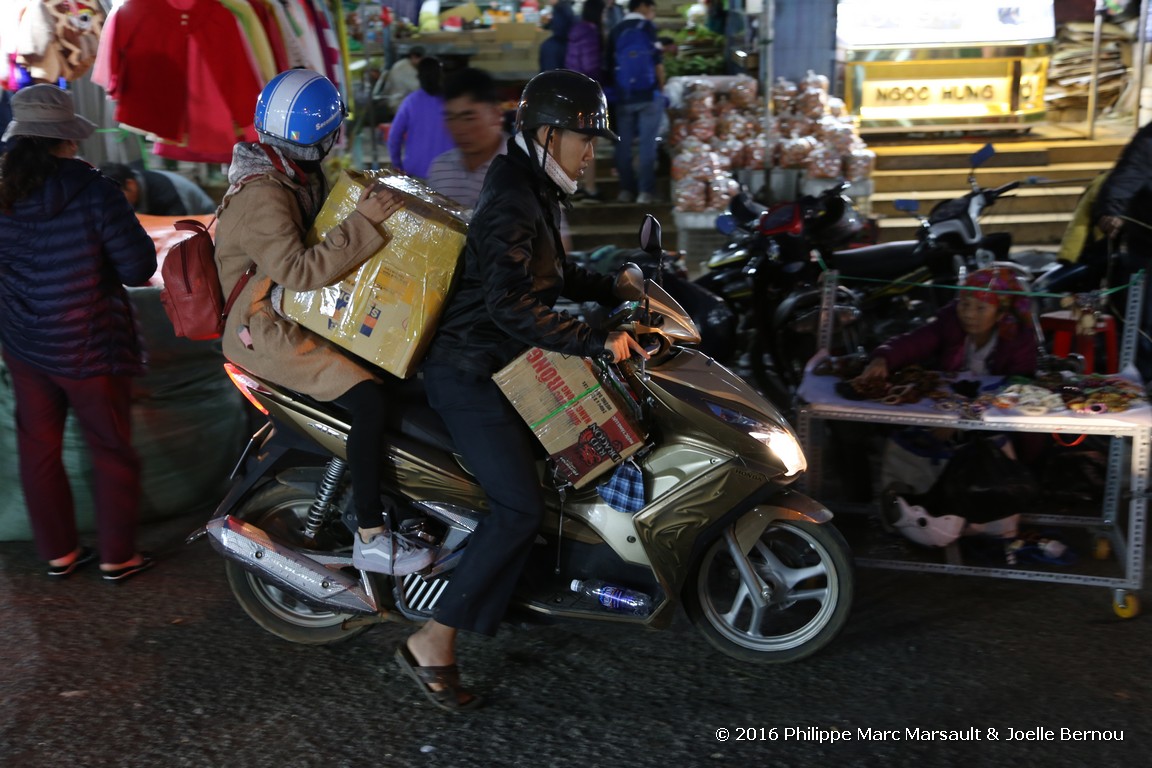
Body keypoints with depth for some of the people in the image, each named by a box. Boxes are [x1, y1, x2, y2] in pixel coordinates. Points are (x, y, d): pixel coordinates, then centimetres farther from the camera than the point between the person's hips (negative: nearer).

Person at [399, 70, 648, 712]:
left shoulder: (537, 193, 14)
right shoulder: (513, 202, -20)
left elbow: (553, 274, 24)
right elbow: (509, 303, -30)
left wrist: (613, 289, 11)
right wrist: (598, 342, -28)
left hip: (502, 365, 11)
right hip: (470, 374, -11)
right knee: (521, 509, -15)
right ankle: (433, 644, -7)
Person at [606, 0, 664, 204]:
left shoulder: (615, 31, 8)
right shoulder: (648, 27, -3)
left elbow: (610, 66, 9)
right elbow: (658, 63, -6)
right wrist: (661, 88, 5)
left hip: (623, 96, 3)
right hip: (649, 95, -3)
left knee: (624, 144, 9)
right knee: (647, 143, -1)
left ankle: (626, 189, 11)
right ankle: (645, 191, -2)